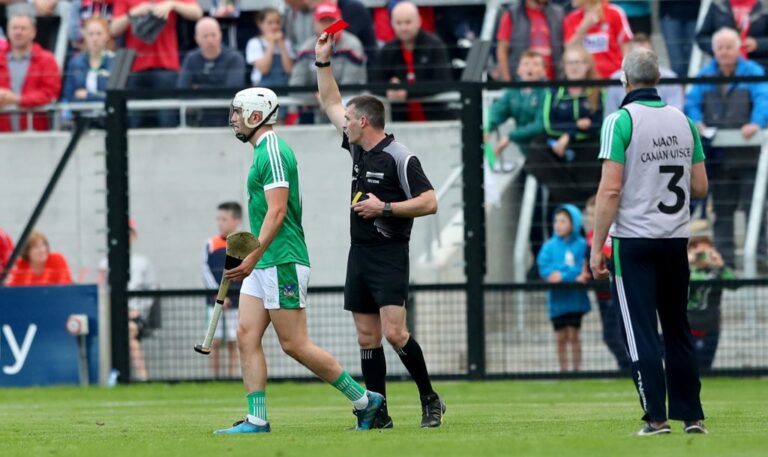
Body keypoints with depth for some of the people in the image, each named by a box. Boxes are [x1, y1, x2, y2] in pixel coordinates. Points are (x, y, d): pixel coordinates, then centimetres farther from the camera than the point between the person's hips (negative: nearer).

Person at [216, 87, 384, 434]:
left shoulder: (272, 152, -14)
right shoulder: (264, 151, 17)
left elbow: (276, 211, -21)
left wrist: (253, 256, -25)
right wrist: (251, 260, 20)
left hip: (282, 263, -10)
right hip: (262, 265, 10)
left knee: (295, 344, -7)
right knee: (247, 337, 2)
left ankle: (363, 401, 2)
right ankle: (256, 419, 0)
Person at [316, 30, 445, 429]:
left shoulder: (400, 158, -12)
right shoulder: (357, 148, 11)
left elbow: (429, 202, -14)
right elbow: (331, 103, 23)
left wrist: (385, 207, -16)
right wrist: (323, 62, 17)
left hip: (389, 254, -8)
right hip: (359, 253, 8)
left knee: (393, 332, -16)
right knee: (367, 337, 4)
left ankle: (430, 399, -2)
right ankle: (378, 415, 6)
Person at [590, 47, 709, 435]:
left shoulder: (621, 120, -10)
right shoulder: (683, 121, 6)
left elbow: (610, 189, -15)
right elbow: (700, 187, 9)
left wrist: (596, 248, -12)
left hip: (633, 241, -5)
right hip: (676, 242, 5)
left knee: (641, 332, -2)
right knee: (677, 331, 13)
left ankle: (656, 418, -7)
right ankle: (691, 416, 13)